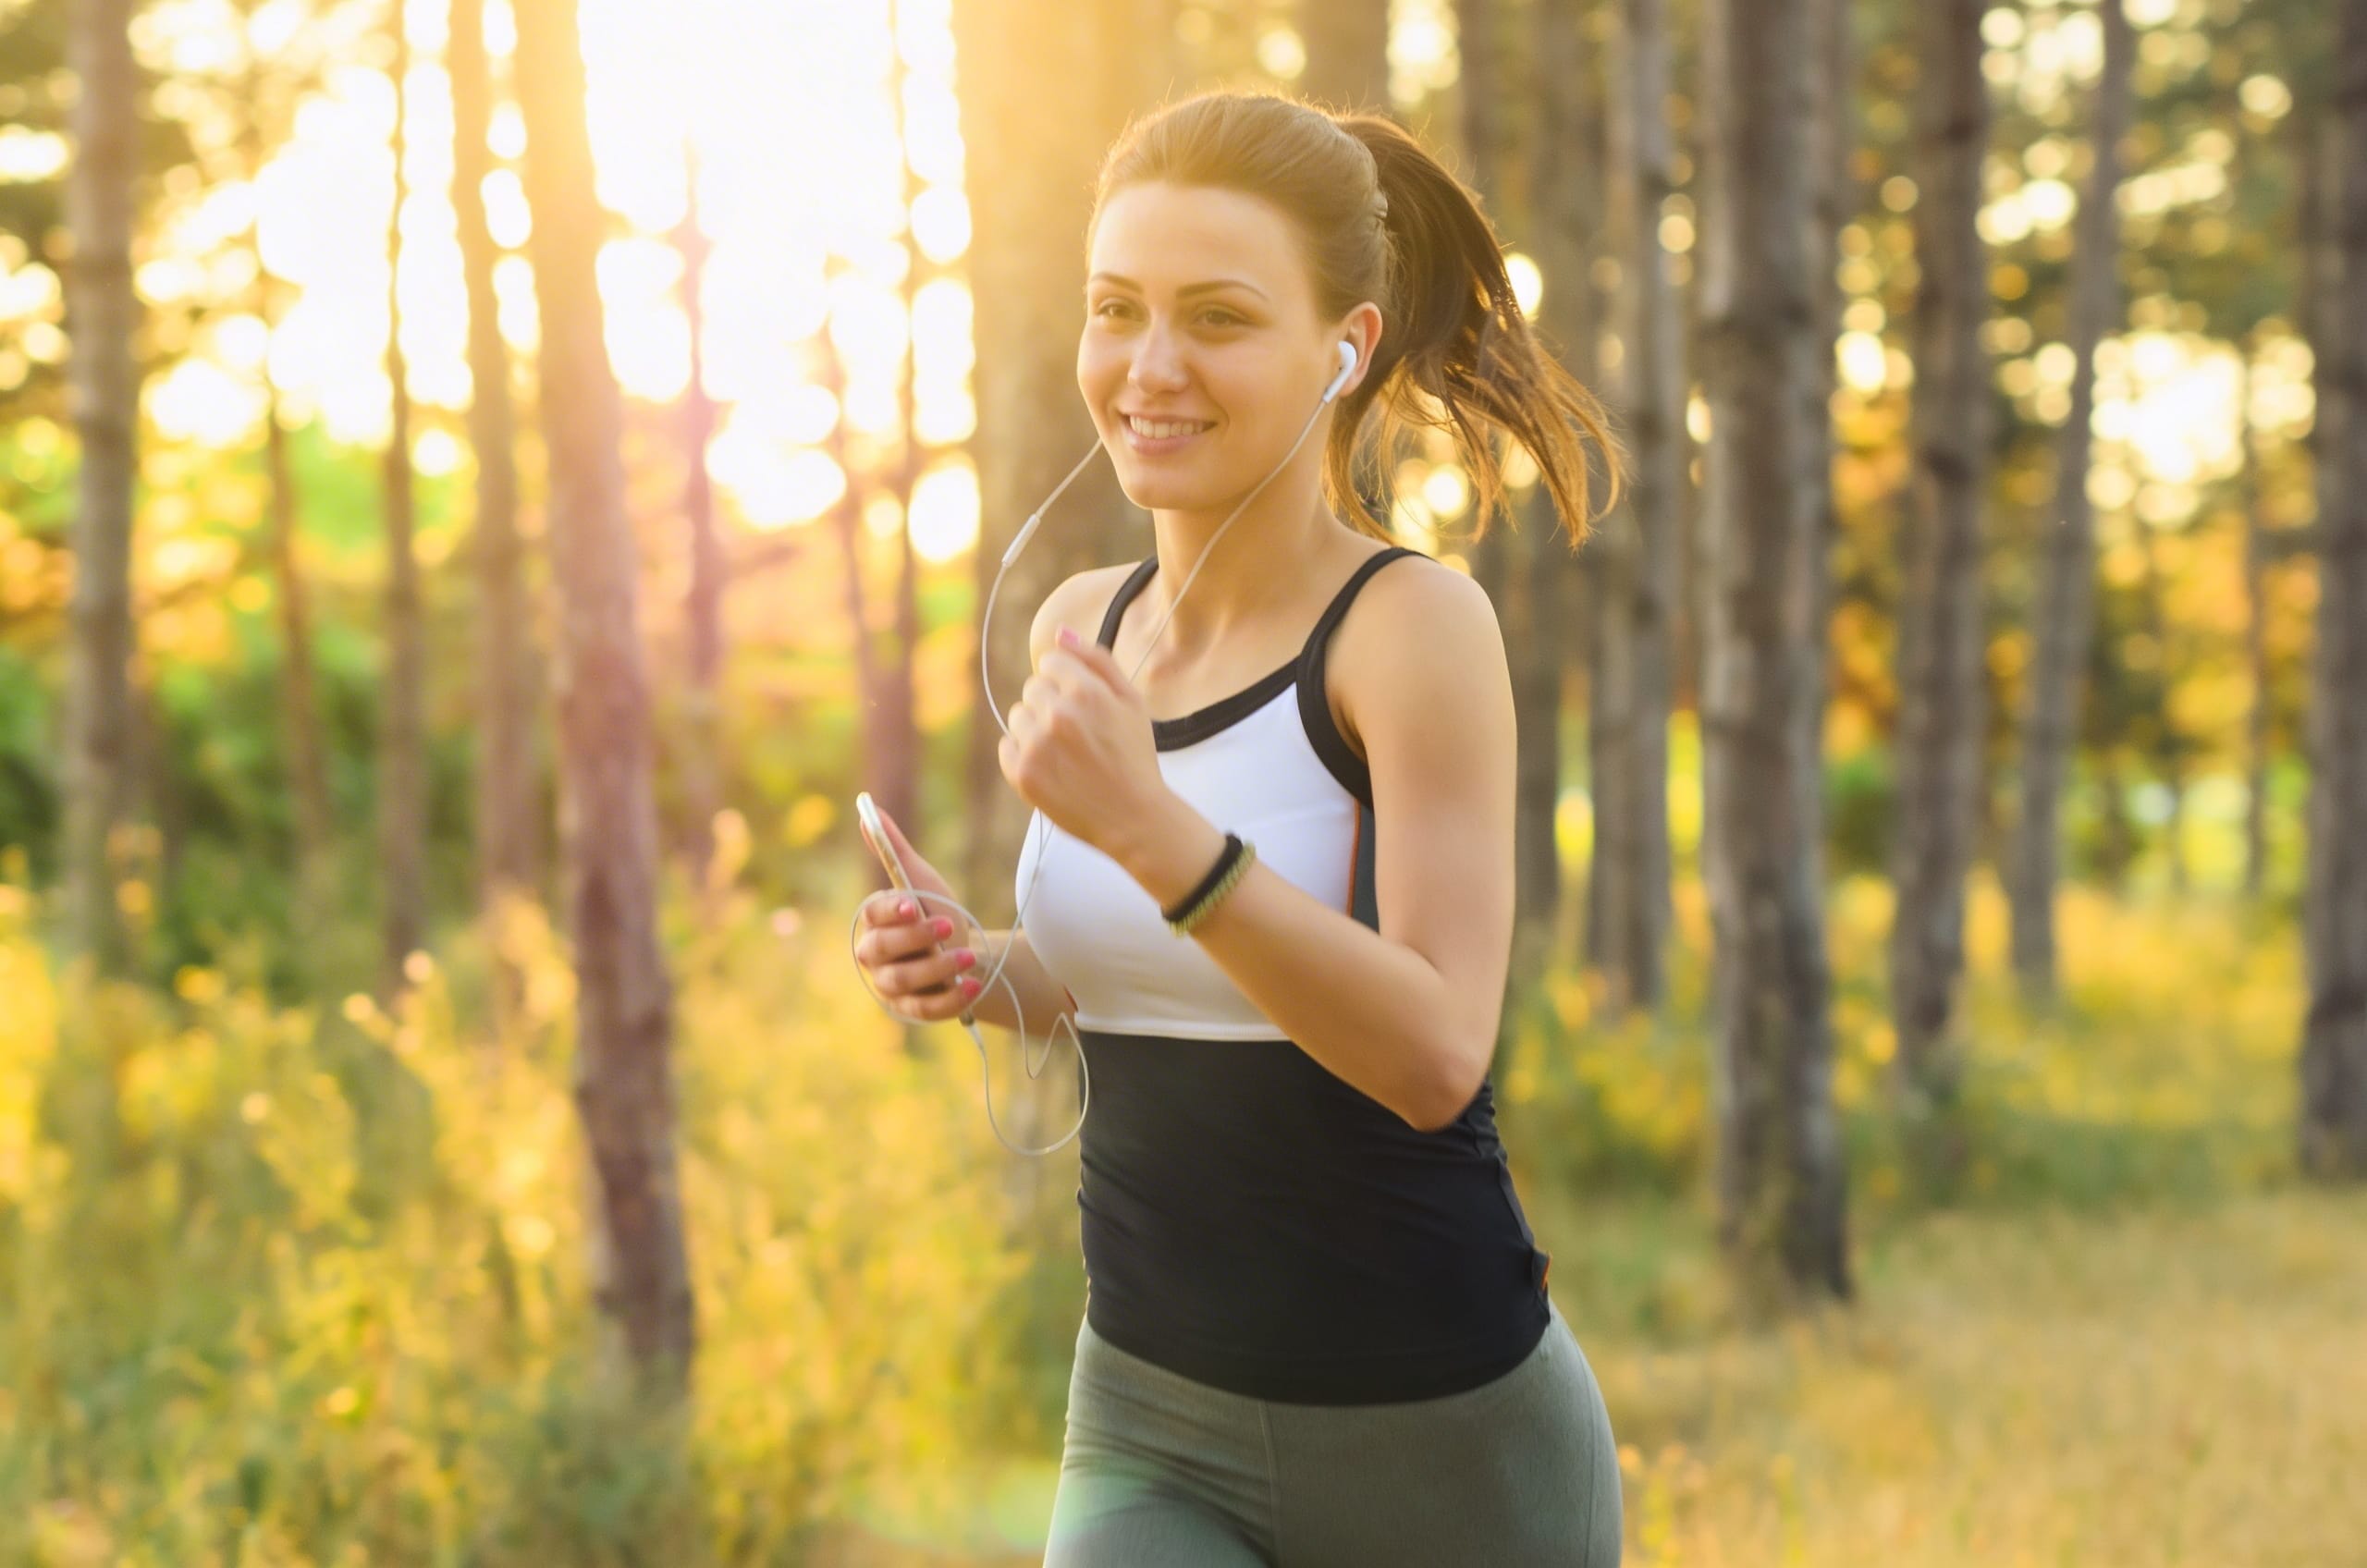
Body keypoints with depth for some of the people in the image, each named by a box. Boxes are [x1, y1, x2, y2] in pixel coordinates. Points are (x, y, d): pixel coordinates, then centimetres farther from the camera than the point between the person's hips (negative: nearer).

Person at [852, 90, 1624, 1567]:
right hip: (1152, 1437, 4)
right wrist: (983, 975, -2)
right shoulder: (1084, 627, 3)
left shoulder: (1415, 620, -14)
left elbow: (1436, 1054, -24)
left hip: (1439, 1438, -4)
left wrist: (1150, 825, -33)